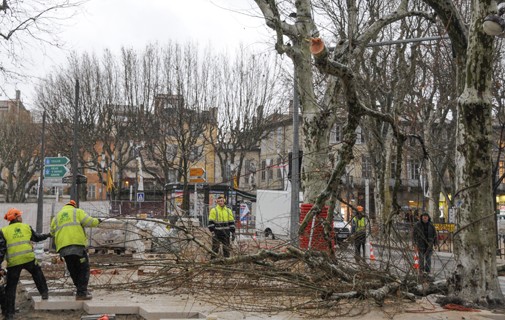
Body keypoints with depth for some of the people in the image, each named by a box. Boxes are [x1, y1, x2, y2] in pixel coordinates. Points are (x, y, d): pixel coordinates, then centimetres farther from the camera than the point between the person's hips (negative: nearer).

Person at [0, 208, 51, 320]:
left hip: (13, 262, -1)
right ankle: (44, 293, 33)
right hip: (29, 259, 1)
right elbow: (37, 237, 25)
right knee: (37, 273, 31)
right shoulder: (26, 227, 11)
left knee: (11, 287, 9)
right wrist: (48, 235, 44)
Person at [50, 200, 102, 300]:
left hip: (63, 247, 5)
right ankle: (82, 293, -6)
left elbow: (52, 232, 22)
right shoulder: (77, 212, 10)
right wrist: (97, 221, 18)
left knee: (73, 271, 15)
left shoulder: (56, 217, 25)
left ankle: (80, 291, 20)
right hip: (77, 245, -5)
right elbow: (89, 222, -1)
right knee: (84, 269, 1)